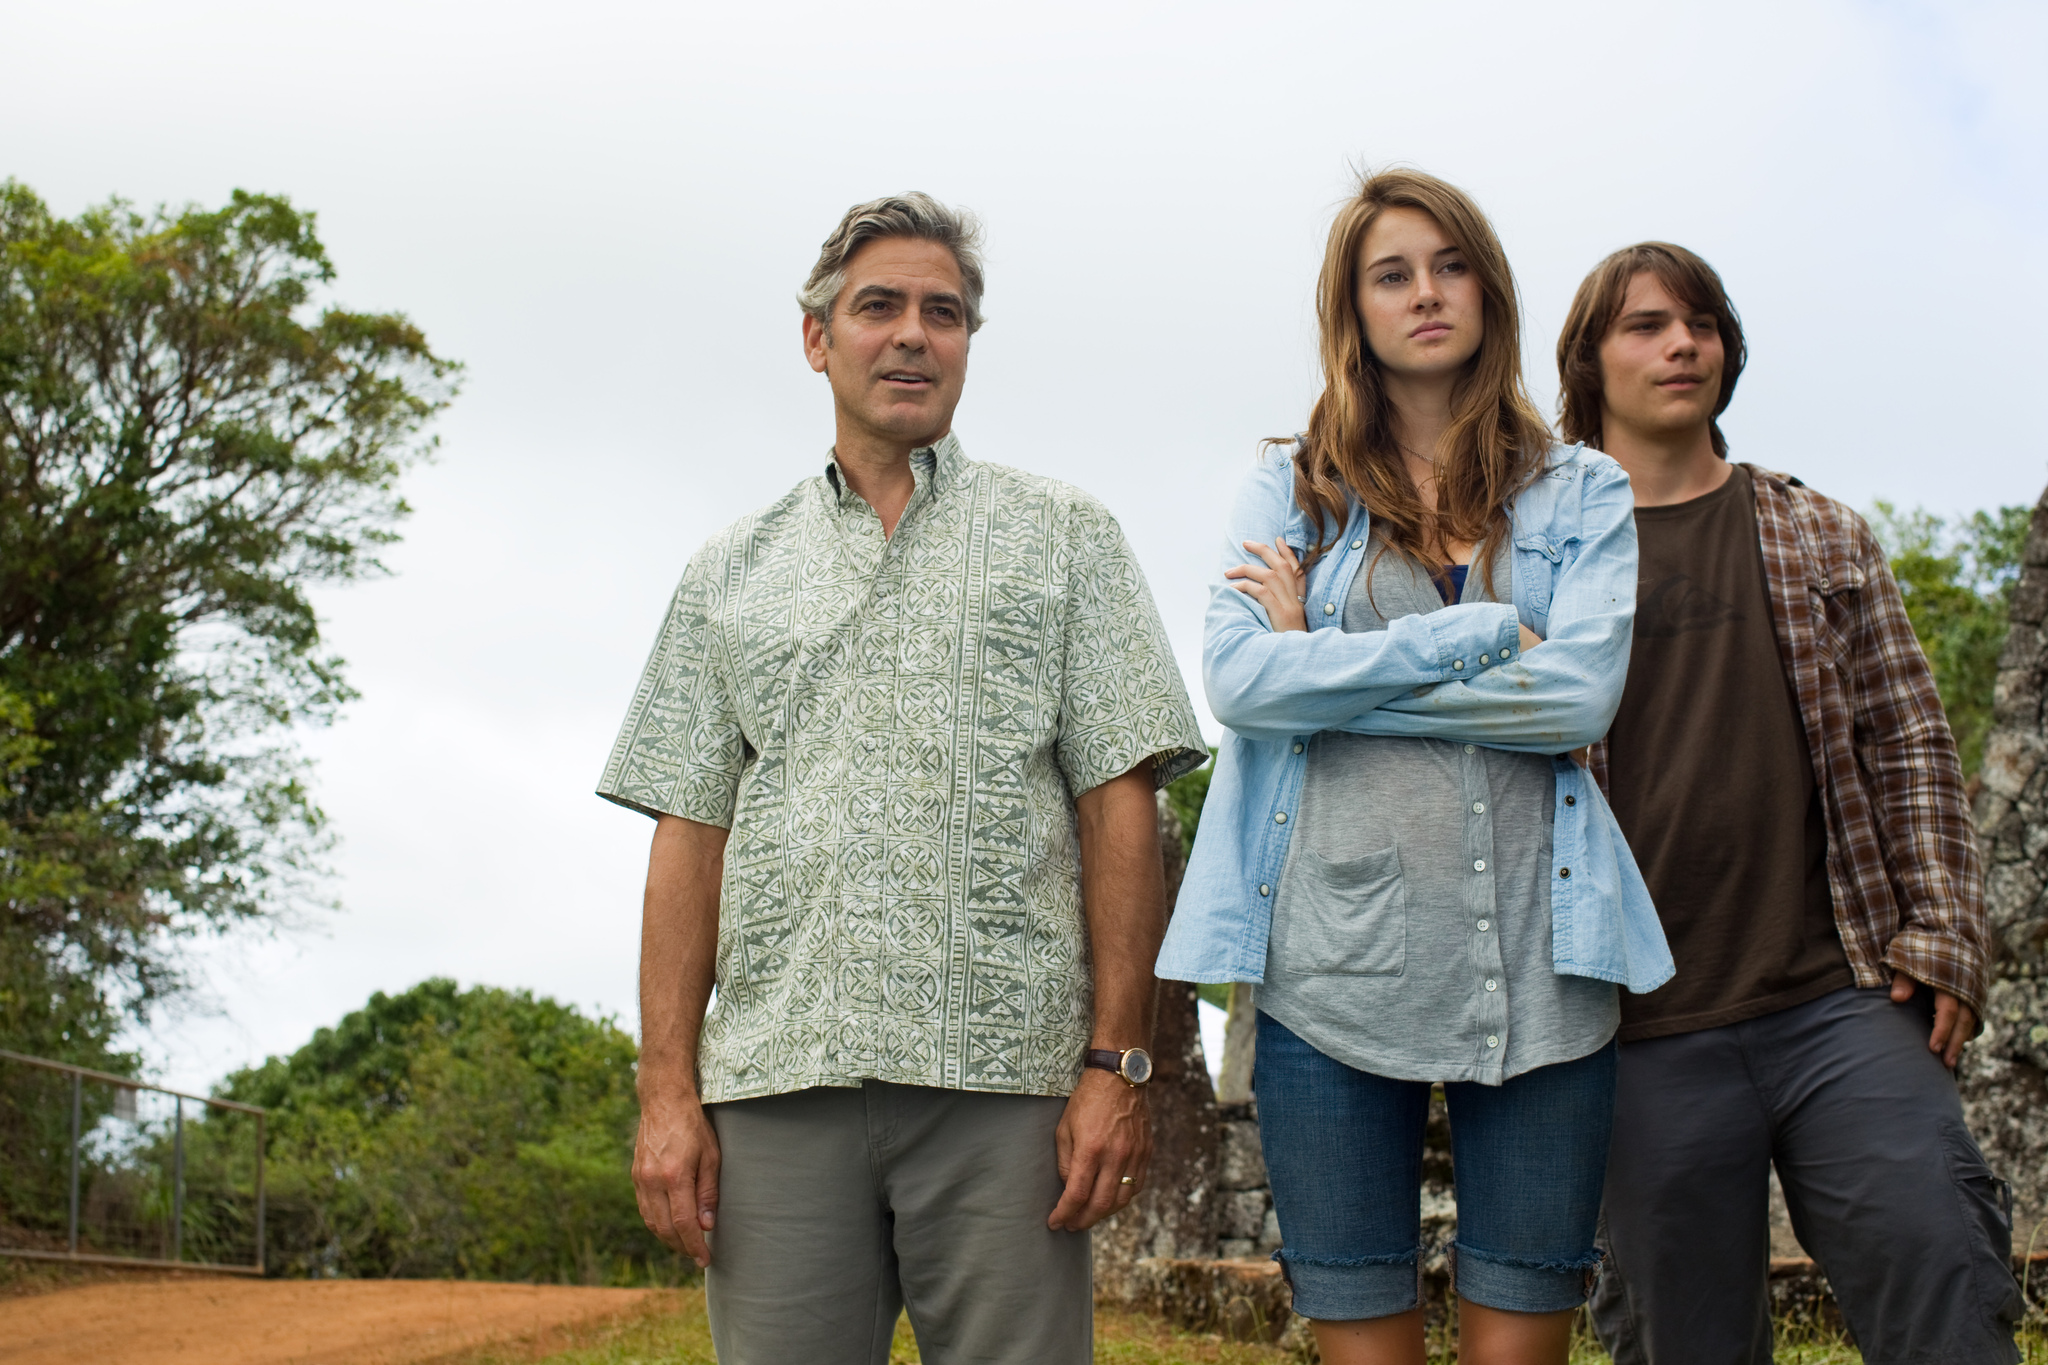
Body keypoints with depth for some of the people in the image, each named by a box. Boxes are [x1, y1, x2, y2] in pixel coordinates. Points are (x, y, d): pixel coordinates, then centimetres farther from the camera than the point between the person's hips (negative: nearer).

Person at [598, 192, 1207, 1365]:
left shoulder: (1064, 537, 11)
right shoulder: (732, 573, 17)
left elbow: (1121, 803, 3)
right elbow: (691, 834, 12)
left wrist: (1117, 1063, -6)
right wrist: (669, 1088, 2)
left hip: (1005, 1077, -2)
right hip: (778, 1081, 2)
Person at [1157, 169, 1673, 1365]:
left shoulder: (1587, 495, 10)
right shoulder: (1290, 491, 10)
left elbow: (1581, 694, -7)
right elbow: (1239, 678, -7)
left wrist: (1328, 663, -6)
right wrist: (1481, 635, -9)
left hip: (1535, 971, 0)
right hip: (1333, 965, 0)